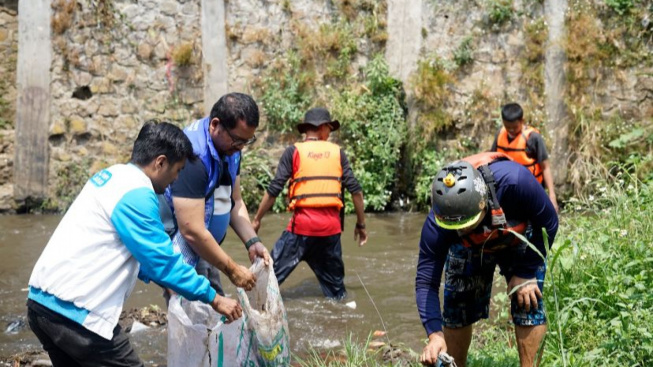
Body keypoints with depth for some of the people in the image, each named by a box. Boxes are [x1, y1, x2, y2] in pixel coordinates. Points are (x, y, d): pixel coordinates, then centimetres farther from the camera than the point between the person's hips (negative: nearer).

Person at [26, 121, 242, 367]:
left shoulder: (112, 176, 15)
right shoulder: (137, 194, -14)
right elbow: (163, 260, -13)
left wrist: (163, 280, 28)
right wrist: (214, 299, -4)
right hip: (74, 311, -10)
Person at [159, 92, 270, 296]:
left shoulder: (230, 148, 2)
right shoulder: (192, 155, -26)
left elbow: (235, 202, 15)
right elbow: (192, 231, -26)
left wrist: (252, 242, -2)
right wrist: (232, 270, -17)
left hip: (200, 252, 9)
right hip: (180, 254, -9)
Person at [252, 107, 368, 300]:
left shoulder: (294, 151, 1)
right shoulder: (337, 152, 8)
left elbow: (274, 189, -3)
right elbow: (355, 190, 5)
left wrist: (257, 219, 6)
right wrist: (361, 224, 14)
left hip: (303, 222, -3)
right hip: (331, 225, 3)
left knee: (272, 272, 2)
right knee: (335, 282, 17)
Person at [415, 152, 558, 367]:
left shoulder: (514, 181, -43)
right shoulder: (436, 225, -36)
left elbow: (549, 223, -25)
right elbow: (425, 282, -30)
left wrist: (526, 272, -21)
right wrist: (435, 334, -42)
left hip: (520, 242, -1)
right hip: (469, 248, 1)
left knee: (528, 306, -12)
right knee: (457, 309, -3)